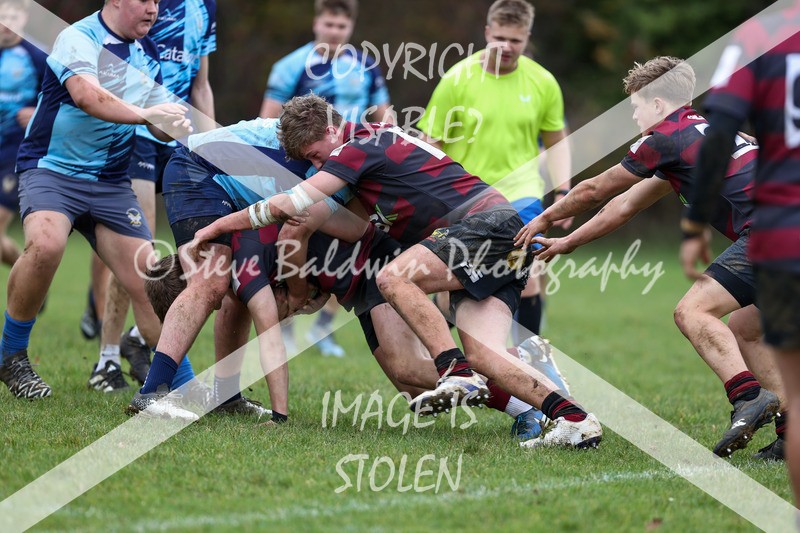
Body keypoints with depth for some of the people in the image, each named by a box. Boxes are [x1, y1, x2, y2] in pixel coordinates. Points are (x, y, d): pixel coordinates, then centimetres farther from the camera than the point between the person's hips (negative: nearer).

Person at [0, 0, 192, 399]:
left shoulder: (147, 53, 10)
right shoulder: (79, 38, -12)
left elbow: (159, 123, 15)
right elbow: (87, 95, -30)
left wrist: (176, 127, -8)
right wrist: (144, 113, -39)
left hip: (111, 182, 6)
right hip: (52, 169, -6)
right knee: (46, 244, -33)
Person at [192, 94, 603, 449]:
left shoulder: (361, 147, -7)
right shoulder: (384, 137, 22)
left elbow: (290, 205, -11)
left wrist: (217, 226, -2)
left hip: (487, 222, -10)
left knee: (395, 278, -25)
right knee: (481, 355, -7)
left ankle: (457, 374, -32)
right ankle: (574, 419, -18)